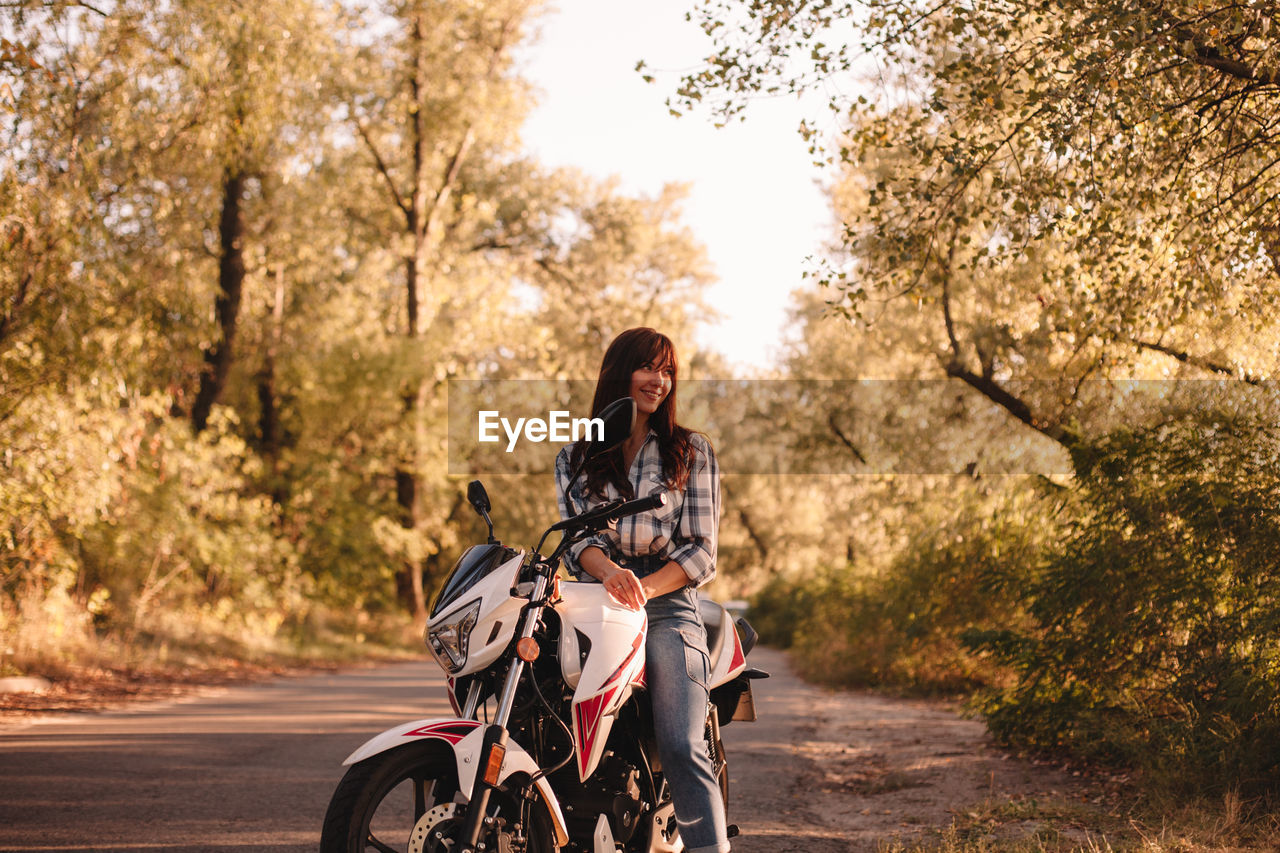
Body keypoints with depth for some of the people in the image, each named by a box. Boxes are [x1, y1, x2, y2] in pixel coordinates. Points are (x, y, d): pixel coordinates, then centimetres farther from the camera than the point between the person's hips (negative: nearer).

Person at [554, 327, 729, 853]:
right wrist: (609, 572, -21)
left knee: (682, 750, -20)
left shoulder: (692, 452, 13)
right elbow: (574, 534, 2)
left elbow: (702, 552, 5)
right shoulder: (574, 458, 17)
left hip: (667, 608, -2)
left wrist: (642, 588, -13)